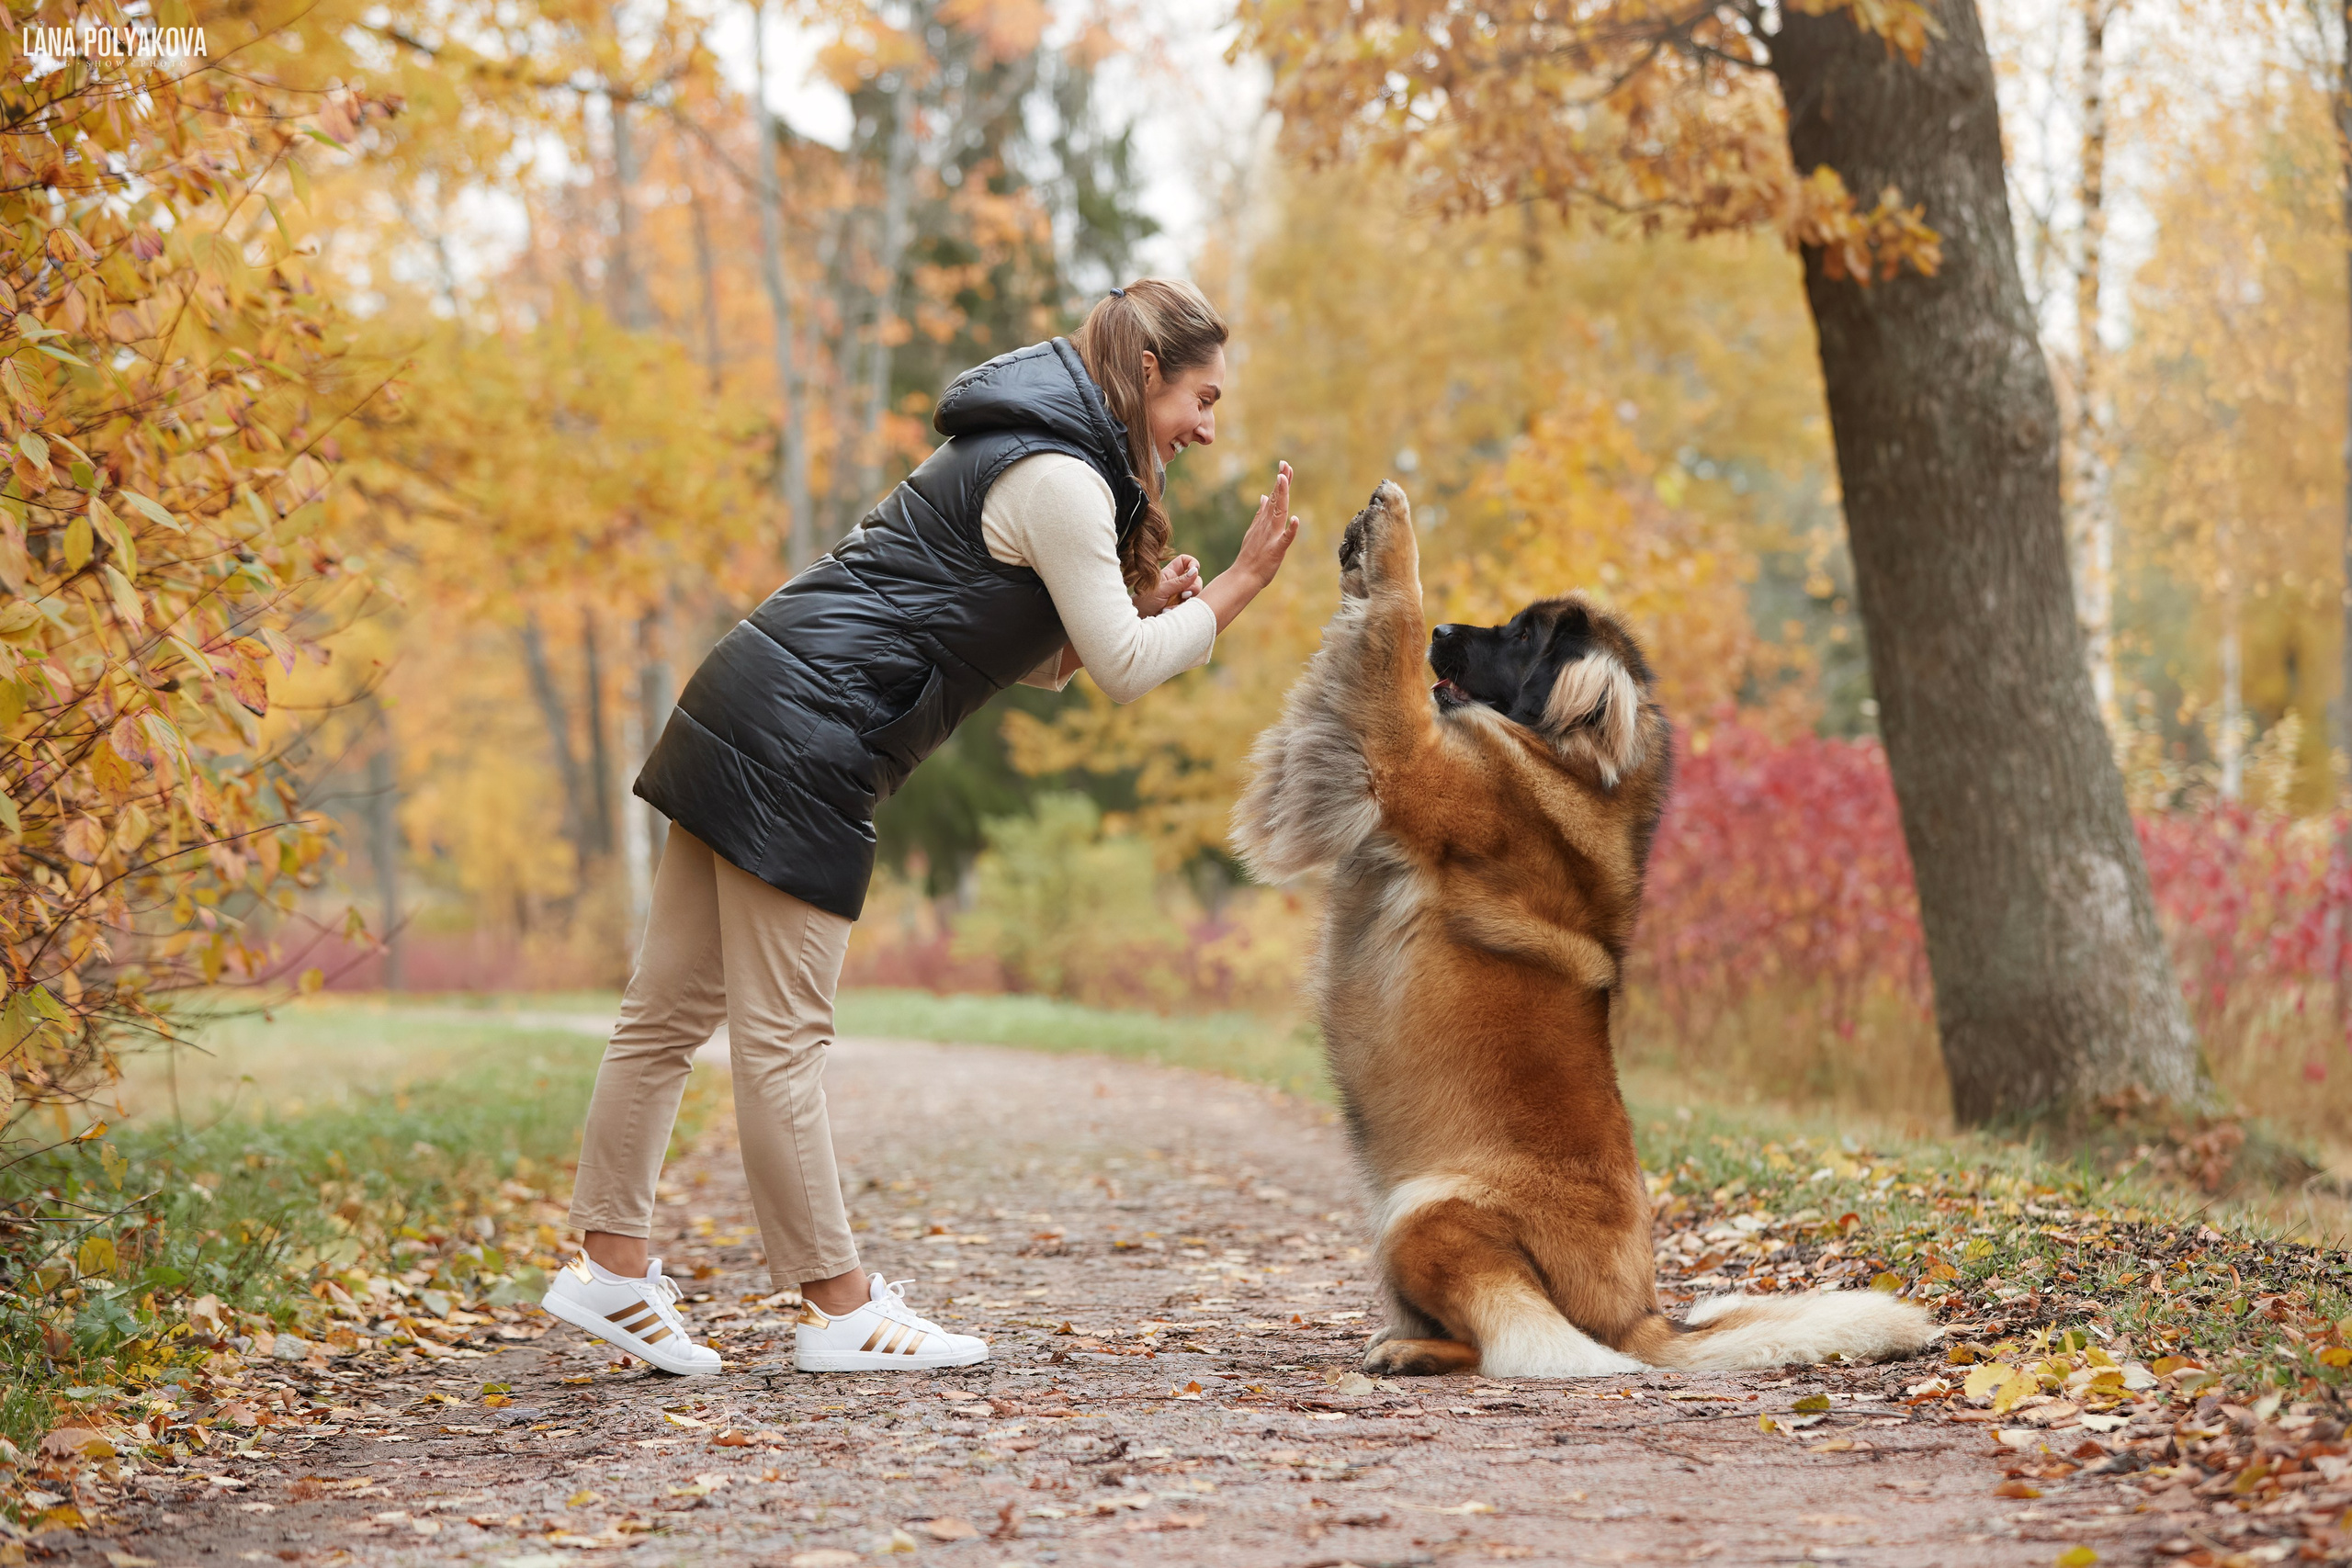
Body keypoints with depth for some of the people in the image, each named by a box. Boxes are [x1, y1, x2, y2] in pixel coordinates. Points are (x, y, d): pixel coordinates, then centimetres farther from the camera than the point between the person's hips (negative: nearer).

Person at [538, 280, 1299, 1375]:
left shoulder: (1026, 454, 20)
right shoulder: (1057, 479, -10)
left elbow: (1035, 658, 24)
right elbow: (1125, 672, -10)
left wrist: (1143, 610, 10)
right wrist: (1239, 587, -2)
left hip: (751, 711, 10)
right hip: (803, 744, -10)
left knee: (671, 1012, 10)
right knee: (781, 1037, -4)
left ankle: (610, 1265, 15)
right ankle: (835, 1307, 1)